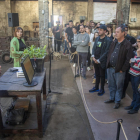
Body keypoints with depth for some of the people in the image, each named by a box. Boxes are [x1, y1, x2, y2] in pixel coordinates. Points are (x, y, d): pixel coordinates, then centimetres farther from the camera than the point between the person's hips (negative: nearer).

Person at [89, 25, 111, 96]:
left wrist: (99, 60, -15)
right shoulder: (97, 38, 7)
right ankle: (96, 87, 32)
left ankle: (102, 89, 22)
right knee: (97, 75, 18)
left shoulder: (107, 40, -12)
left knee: (102, 76, 8)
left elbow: (106, 52, -15)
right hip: (95, 60, 6)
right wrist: (93, 56, -3)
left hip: (102, 61, -6)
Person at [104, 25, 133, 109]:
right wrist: (107, 64, 8)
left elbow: (128, 59, -12)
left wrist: (122, 69, -14)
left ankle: (117, 101, 23)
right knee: (111, 85, 18)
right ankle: (112, 98, 36)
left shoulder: (127, 45, -11)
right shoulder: (114, 43, 10)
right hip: (110, 68, 6)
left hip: (119, 70, -6)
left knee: (119, 87, 8)